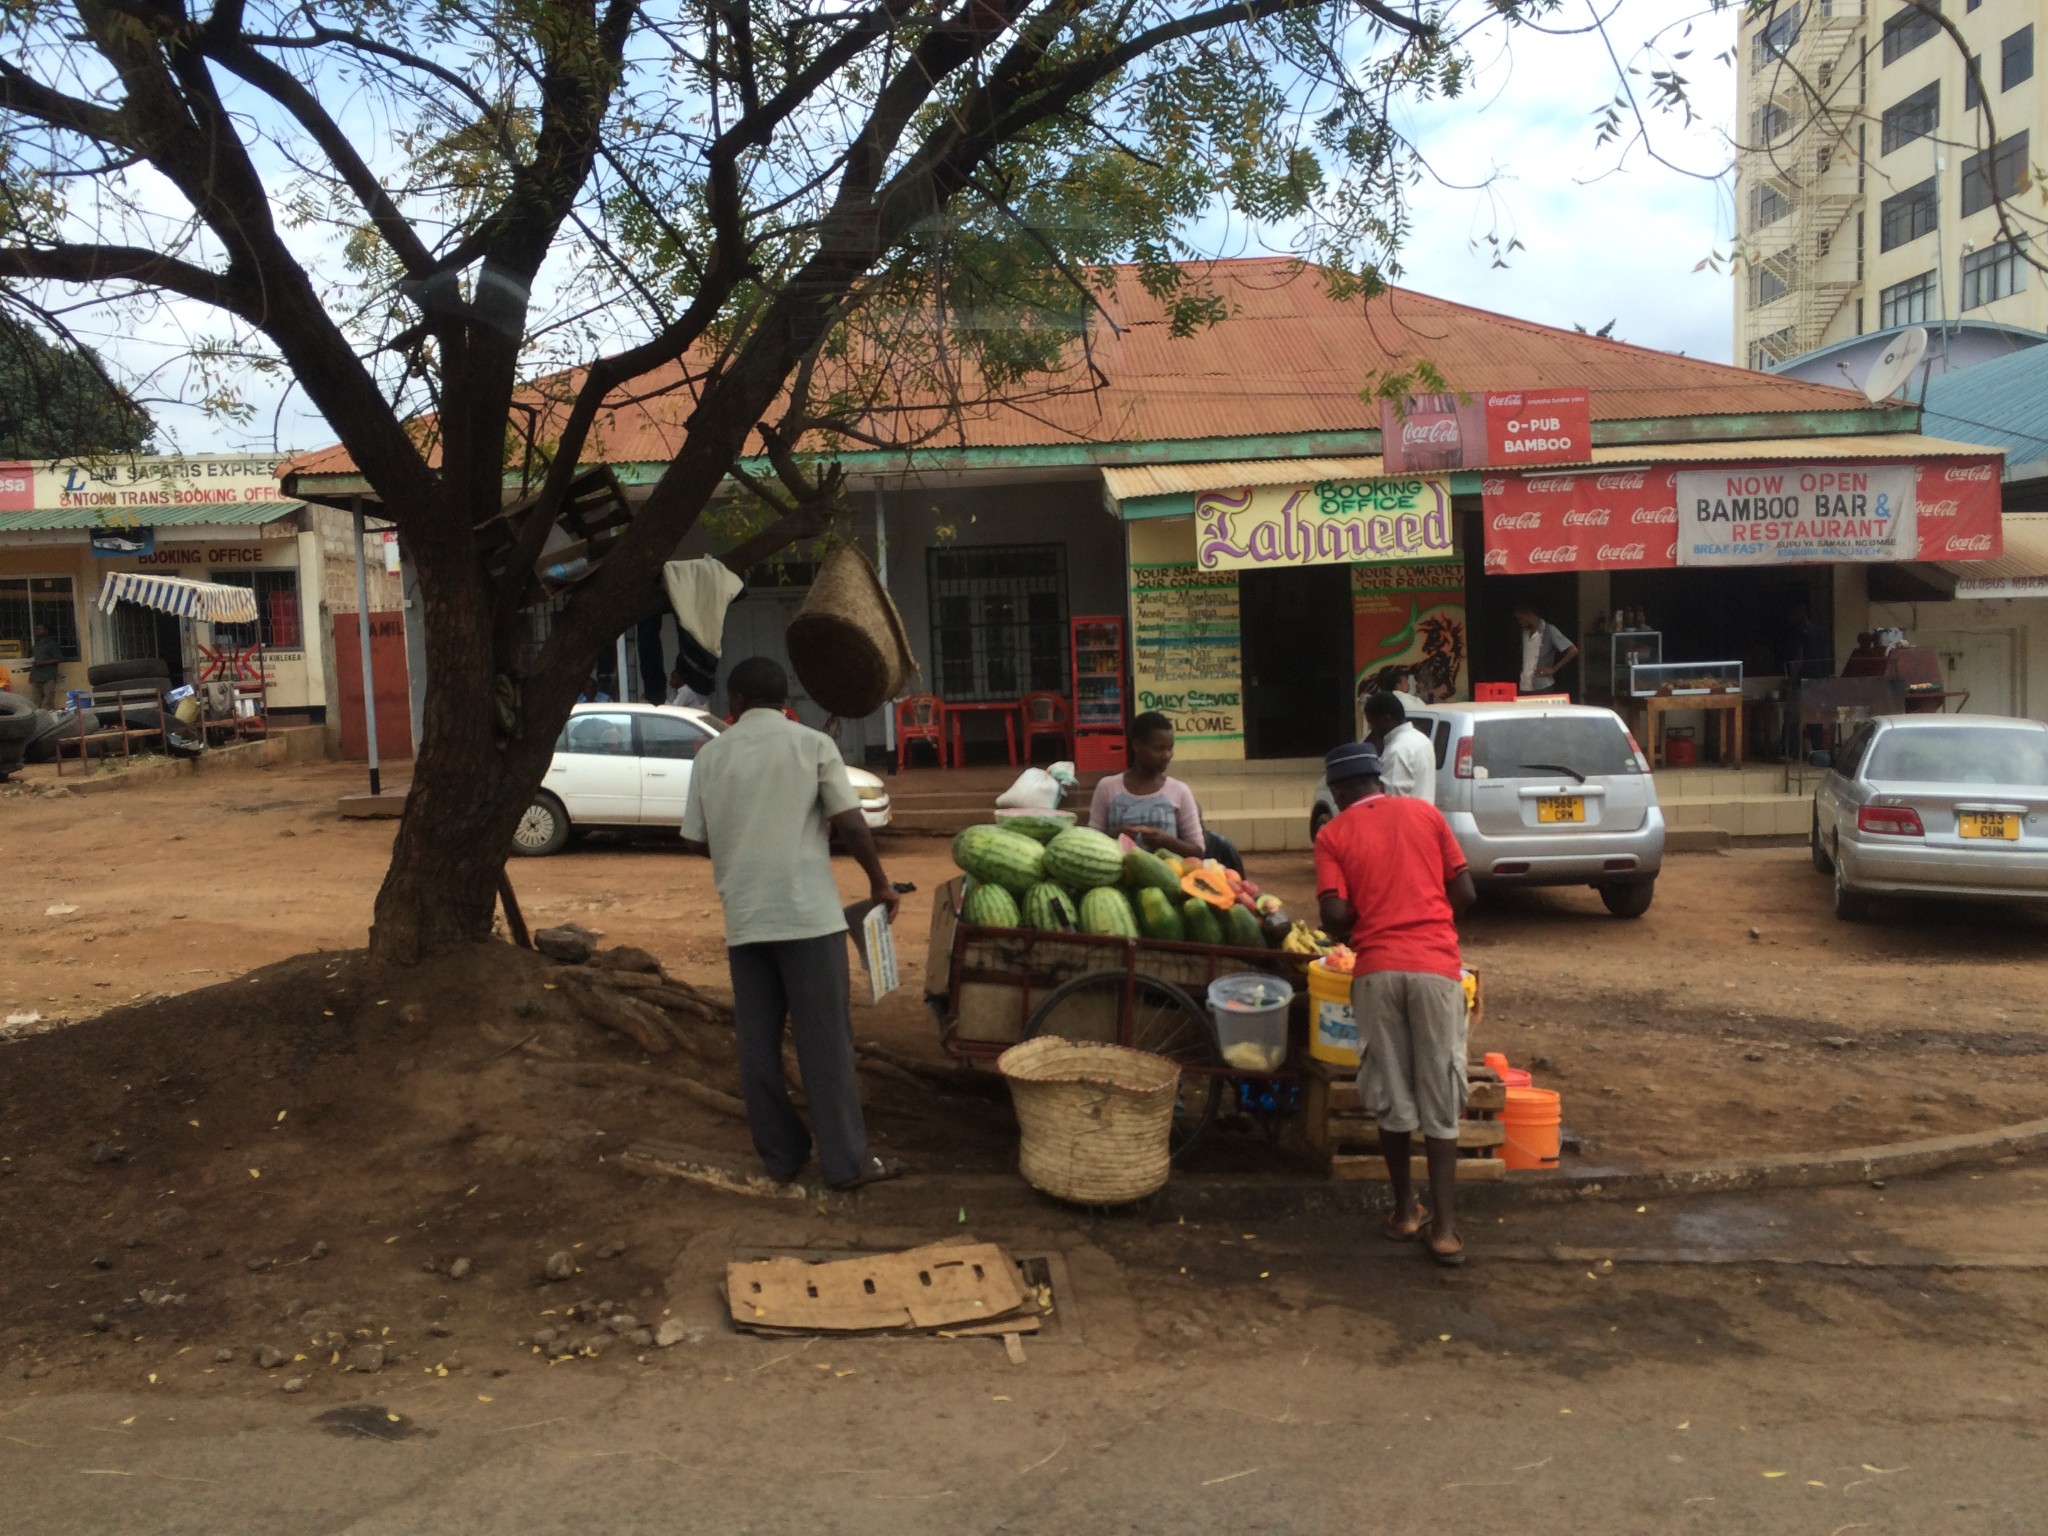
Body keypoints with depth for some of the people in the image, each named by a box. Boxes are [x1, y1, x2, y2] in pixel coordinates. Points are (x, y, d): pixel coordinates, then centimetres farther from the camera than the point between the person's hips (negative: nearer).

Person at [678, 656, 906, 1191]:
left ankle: (780, 1155, 17)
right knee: (825, 1040, 1)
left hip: (743, 919, 3)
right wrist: (880, 883, 7)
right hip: (808, 913, -3)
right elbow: (850, 825, -7)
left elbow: (694, 840, 10)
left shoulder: (712, 754, 7)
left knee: (758, 1042, 10)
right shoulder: (811, 744, -1)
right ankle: (847, 1160, 5)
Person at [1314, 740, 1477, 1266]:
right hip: (1435, 965, 1)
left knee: (1390, 1096, 12)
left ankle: (1405, 1211, 22)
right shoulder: (1425, 813, 11)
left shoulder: (1333, 833, 5)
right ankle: (1444, 1227, 4)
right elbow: (1465, 893, 8)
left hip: (1377, 970, -1)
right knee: (1439, 1097, 5)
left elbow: (1335, 916, -6)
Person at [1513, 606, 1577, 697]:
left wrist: (1553, 669, -10)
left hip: (1543, 687, -6)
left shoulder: (1549, 630, -6)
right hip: (1524, 687, 6)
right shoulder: (1525, 632, 14)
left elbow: (1573, 651, -10)